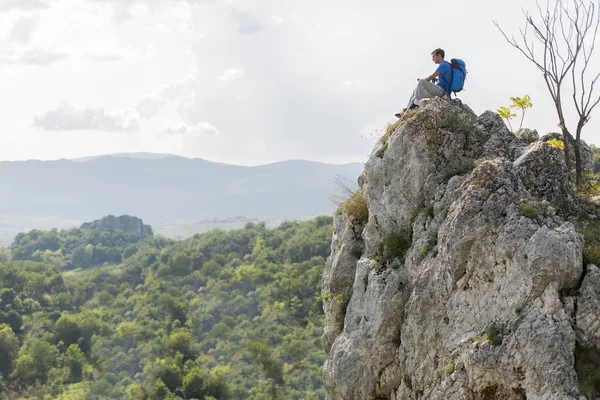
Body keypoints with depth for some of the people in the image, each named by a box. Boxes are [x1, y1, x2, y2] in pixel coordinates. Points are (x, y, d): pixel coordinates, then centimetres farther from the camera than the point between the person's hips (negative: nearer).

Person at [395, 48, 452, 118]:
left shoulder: (443, 65, -12)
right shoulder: (445, 65, 21)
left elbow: (432, 77, -13)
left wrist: (422, 81, 4)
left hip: (442, 91, -11)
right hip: (439, 91, 11)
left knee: (421, 82, -26)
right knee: (415, 91, 14)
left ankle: (415, 104, -22)